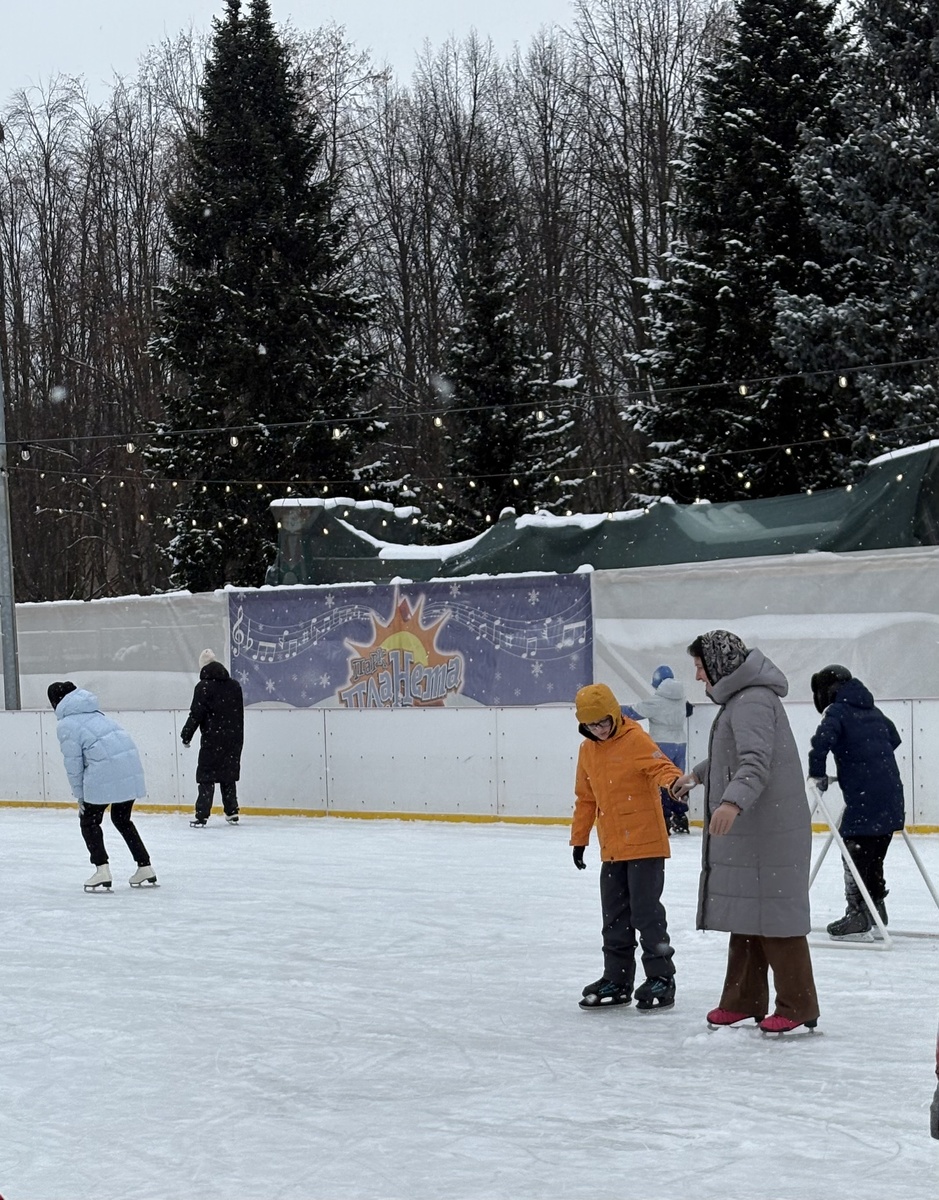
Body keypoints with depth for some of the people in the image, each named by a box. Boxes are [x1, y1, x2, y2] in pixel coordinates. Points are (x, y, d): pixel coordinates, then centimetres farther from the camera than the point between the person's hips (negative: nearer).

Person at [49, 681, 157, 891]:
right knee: (122, 819, 22)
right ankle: (145, 869, 22)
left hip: (105, 770, -7)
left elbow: (73, 763, 0)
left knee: (89, 820, 10)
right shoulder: (92, 713, 23)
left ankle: (102, 870, -2)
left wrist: (80, 796, 9)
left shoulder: (65, 724, 2)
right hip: (130, 763, 7)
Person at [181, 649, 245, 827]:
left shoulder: (203, 687, -9)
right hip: (233, 738, 5)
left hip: (212, 739, -5)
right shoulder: (234, 685, 9)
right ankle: (232, 812, 17)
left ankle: (202, 815, -7)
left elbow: (196, 715, -11)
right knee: (228, 775, 15)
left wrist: (186, 735, -1)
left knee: (206, 777, -2)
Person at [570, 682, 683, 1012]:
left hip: (646, 844, -7)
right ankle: (616, 980, 21)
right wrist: (579, 839, 20)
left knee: (646, 911, -5)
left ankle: (661, 979, 3)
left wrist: (674, 783, -46)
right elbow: (585, 798, 19)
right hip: (612, 848, 7)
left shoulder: (635, 740, -10)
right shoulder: (587, 751, 10)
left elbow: (661, 768, -24)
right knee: (614, 916, 12)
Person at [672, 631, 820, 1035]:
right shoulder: (738, 698, 18)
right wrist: (697, 774, 51)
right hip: (745, 830, 11)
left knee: (774, 915, -6)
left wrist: (733, 801, -47)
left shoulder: (754, 702, -17)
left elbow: (756, 762, -31)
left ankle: (798, 1006, -1)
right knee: (745, 914, 14)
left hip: (770, 833, -11)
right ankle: (744, 1000, 21)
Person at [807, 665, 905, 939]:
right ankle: (876, 905, 25)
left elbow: (822, 741, -22)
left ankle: (858, 914, -5)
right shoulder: (871, 711, 18)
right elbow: (893, 739, 29)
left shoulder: (837, 712, -6)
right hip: (890, 793, 8)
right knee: (874, 853, 18)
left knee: (855, 851, -3)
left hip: (864, 797, -8)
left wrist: (817, 775, -10)